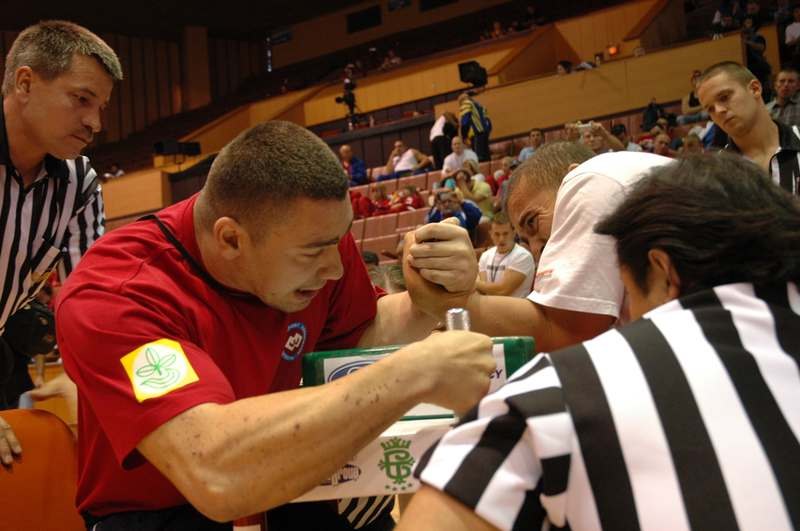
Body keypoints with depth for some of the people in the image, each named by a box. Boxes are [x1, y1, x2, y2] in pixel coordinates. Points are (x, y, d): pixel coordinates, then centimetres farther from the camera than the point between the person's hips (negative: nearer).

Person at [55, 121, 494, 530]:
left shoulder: (314, 233, -12)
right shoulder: (112, 296, -31)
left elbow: (359, 337, 6)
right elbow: (216, 472, -45)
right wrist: (414, 373, -43)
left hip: (278, 487, 6)